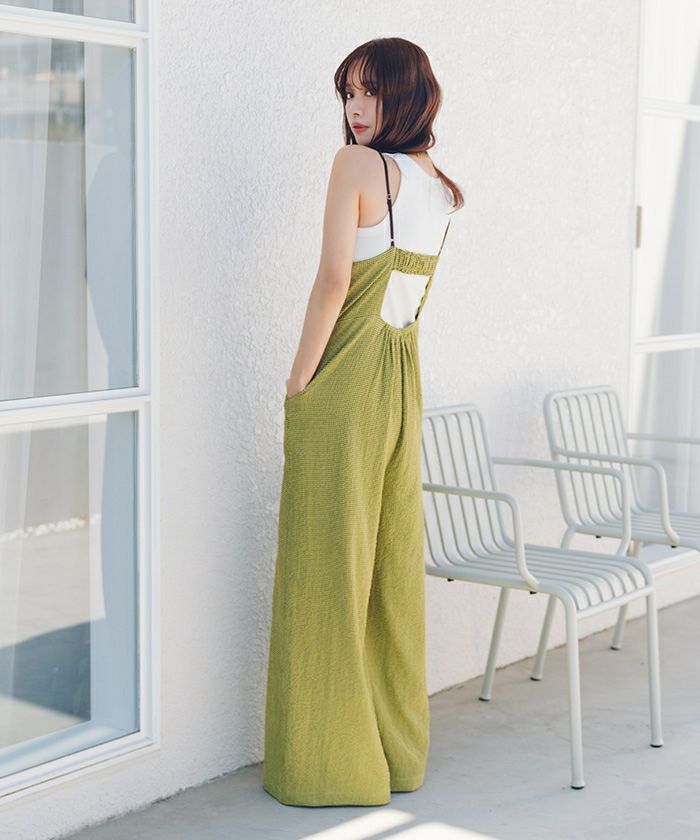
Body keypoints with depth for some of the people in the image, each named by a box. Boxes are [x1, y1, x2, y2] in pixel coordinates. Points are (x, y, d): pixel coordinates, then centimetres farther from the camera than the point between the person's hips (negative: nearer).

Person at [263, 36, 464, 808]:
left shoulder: (356, 163, -12)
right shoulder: (439, 187, 11)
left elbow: (334, 281, -16)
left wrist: (298, 382, -9)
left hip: (342, 385, -7)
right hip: (403, 382, 8)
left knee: (326, 565, 1)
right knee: (392, 563, 13)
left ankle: (329, 760, 9)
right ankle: (397, 750, 23)